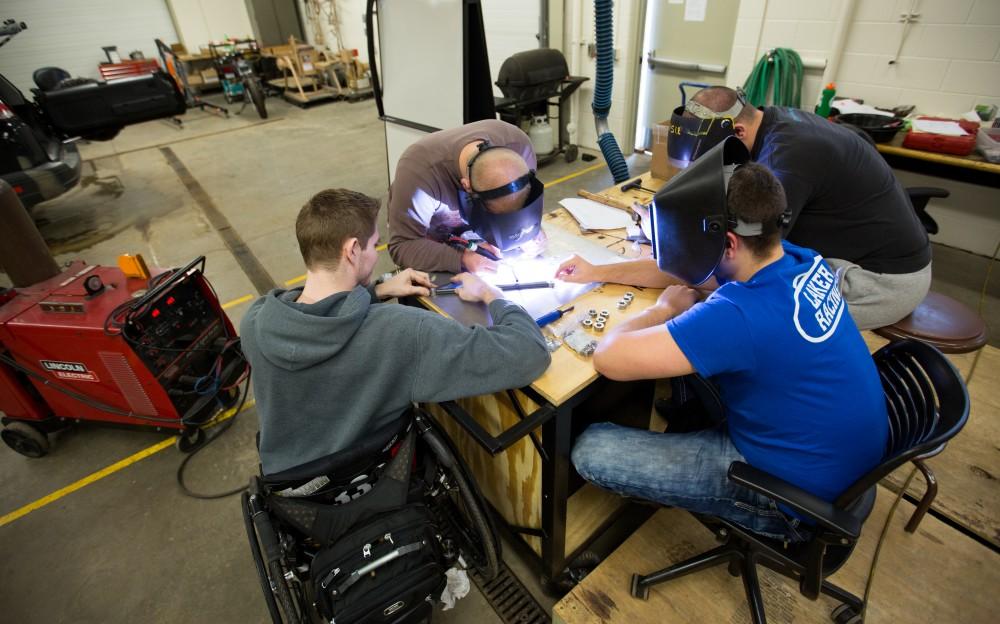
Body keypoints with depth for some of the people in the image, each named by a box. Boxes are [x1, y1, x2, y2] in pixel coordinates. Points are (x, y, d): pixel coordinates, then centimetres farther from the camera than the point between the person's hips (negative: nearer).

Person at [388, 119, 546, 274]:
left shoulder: (519, 143, -27)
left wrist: (529, 227, -29)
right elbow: (402, 246, -34)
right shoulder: (419, 172, -40)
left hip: (481, 234, 3)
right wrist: (461, 258, -46)